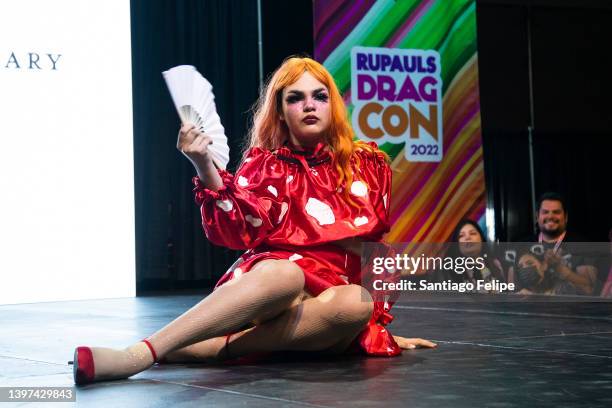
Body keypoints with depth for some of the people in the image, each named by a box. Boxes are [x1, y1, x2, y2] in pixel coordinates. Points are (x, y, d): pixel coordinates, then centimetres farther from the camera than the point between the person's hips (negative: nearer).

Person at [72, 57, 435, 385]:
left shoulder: (368, 165, 14)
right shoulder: (265, 165, 9)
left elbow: (376, 241, 17)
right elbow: (238, 232, -8)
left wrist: (380, 319, 12)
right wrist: (205, 168, -21)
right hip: (268, 279, -2)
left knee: (359, 303, -36)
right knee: (284, 271, -40)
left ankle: (194, 350, -39)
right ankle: (142, 353, -49)